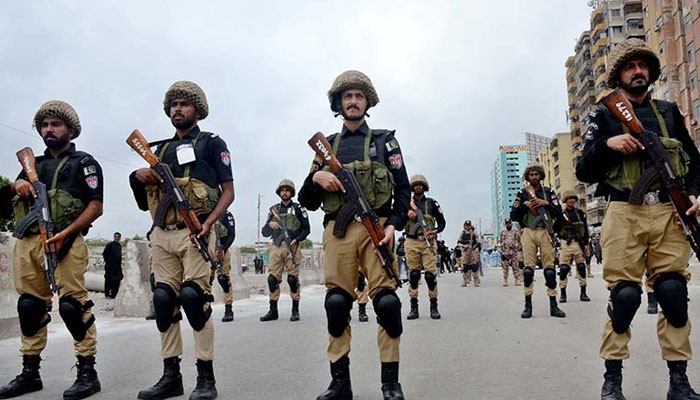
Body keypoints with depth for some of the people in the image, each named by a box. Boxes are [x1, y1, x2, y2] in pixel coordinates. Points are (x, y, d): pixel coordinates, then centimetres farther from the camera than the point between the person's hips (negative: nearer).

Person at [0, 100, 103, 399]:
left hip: (63, 242, -6)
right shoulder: (33, 165, 25)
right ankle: (30, 372, 19)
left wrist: (65, 234, -17)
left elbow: (95, 206, -4)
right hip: (26, 242, 6)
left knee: (72, 305, -11)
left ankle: (87, 372, -5)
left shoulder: (83, 162, 6)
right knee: (30, 306, 9)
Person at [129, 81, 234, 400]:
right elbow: (146, 202, 24)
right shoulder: (161, 149, 23)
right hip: (162, 234, 6)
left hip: (195, 232, -5)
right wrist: (139, 177, 3)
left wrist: (208, 222, -17)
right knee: (164, 300, 3)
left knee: (192, 295, -15)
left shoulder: (211, 143, 8)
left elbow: (228, 191, -1)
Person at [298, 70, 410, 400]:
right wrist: (315, 178, -3)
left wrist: (393, 224, -10)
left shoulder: (385, 141, 14)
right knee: (336, 304, 0)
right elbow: (308, 202, 18)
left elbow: (404, 191, 8)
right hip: (337, 230, 2)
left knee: (387, 302, -9)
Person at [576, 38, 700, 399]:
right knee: (624, 295, -5)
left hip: (669, 213, 3)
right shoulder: (604, 116, 10)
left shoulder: (669, 112, 19)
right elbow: (584, 172, 3)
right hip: (625, 213, -3)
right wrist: (608, 144, -13)